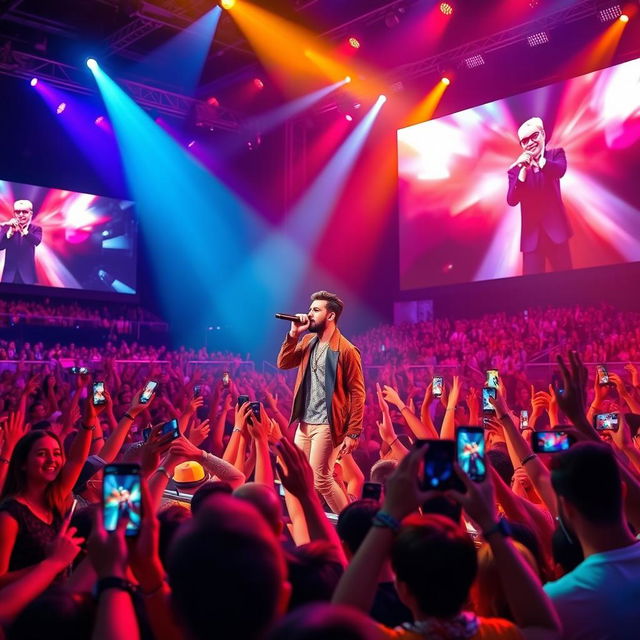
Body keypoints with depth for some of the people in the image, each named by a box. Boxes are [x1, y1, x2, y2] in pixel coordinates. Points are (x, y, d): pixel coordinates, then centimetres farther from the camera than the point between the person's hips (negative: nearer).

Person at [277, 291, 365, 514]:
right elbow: (283, 363, 7)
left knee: (320, 479, -7)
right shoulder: (308, 341, 10)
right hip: (304, 422, 8)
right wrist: (294, 333, -4)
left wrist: (353, 433, -17)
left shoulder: (346, 350, -13)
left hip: (327, 425, -8)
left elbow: (357, 393, -13)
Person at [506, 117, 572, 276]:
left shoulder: (555, 154, 4)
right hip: (531, 234, 0)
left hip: (555, 229, 0)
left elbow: (560, 170, -20)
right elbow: (512, 201, -11)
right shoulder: (516, 168, 3)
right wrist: (523, 171, -24)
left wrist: (539, 161, -38)